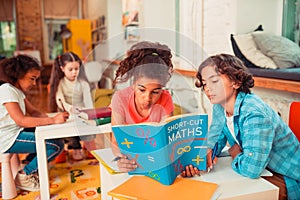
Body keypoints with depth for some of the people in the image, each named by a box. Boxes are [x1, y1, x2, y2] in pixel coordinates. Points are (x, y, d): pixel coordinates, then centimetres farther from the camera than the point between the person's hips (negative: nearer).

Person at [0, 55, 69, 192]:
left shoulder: (17, 89, 10)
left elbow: (33, 111, 7)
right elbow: (21, 120, -28)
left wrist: (51, 118, -12)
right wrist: (53, 120, -31)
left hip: (15, 133, 10)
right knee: (57, 145, -16)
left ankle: (33, 166, 19)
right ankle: (24, 176, 1)